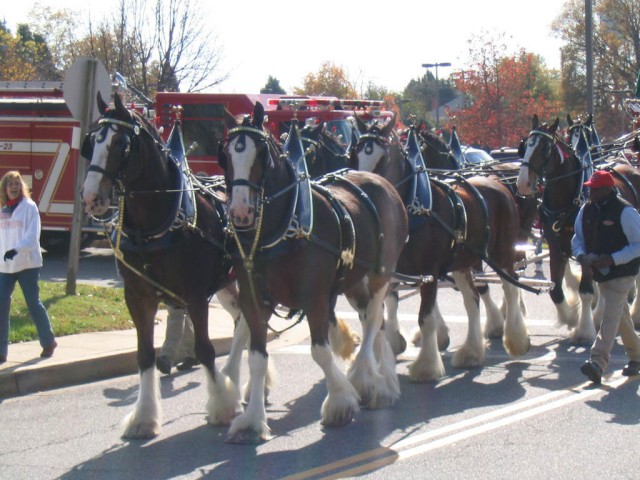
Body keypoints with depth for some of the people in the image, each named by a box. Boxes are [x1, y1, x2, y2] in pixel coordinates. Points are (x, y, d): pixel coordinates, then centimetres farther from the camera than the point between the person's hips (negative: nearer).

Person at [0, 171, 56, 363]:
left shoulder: (29, 207, -5)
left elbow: (32, 235, -13)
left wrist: (16, 249, -27)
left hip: (27, 264, -4)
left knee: (34, 304, 6)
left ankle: (49, 342, 25)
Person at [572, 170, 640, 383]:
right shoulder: (586, 210, 3)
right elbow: (578, 237, 13)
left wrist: (611, 259, -25)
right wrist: (581, 255, -9)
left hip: (621, 272, -7)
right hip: (601, 273, 7)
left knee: (611, 315, -15)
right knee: (620, 315, 19)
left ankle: (598, 362, -25)